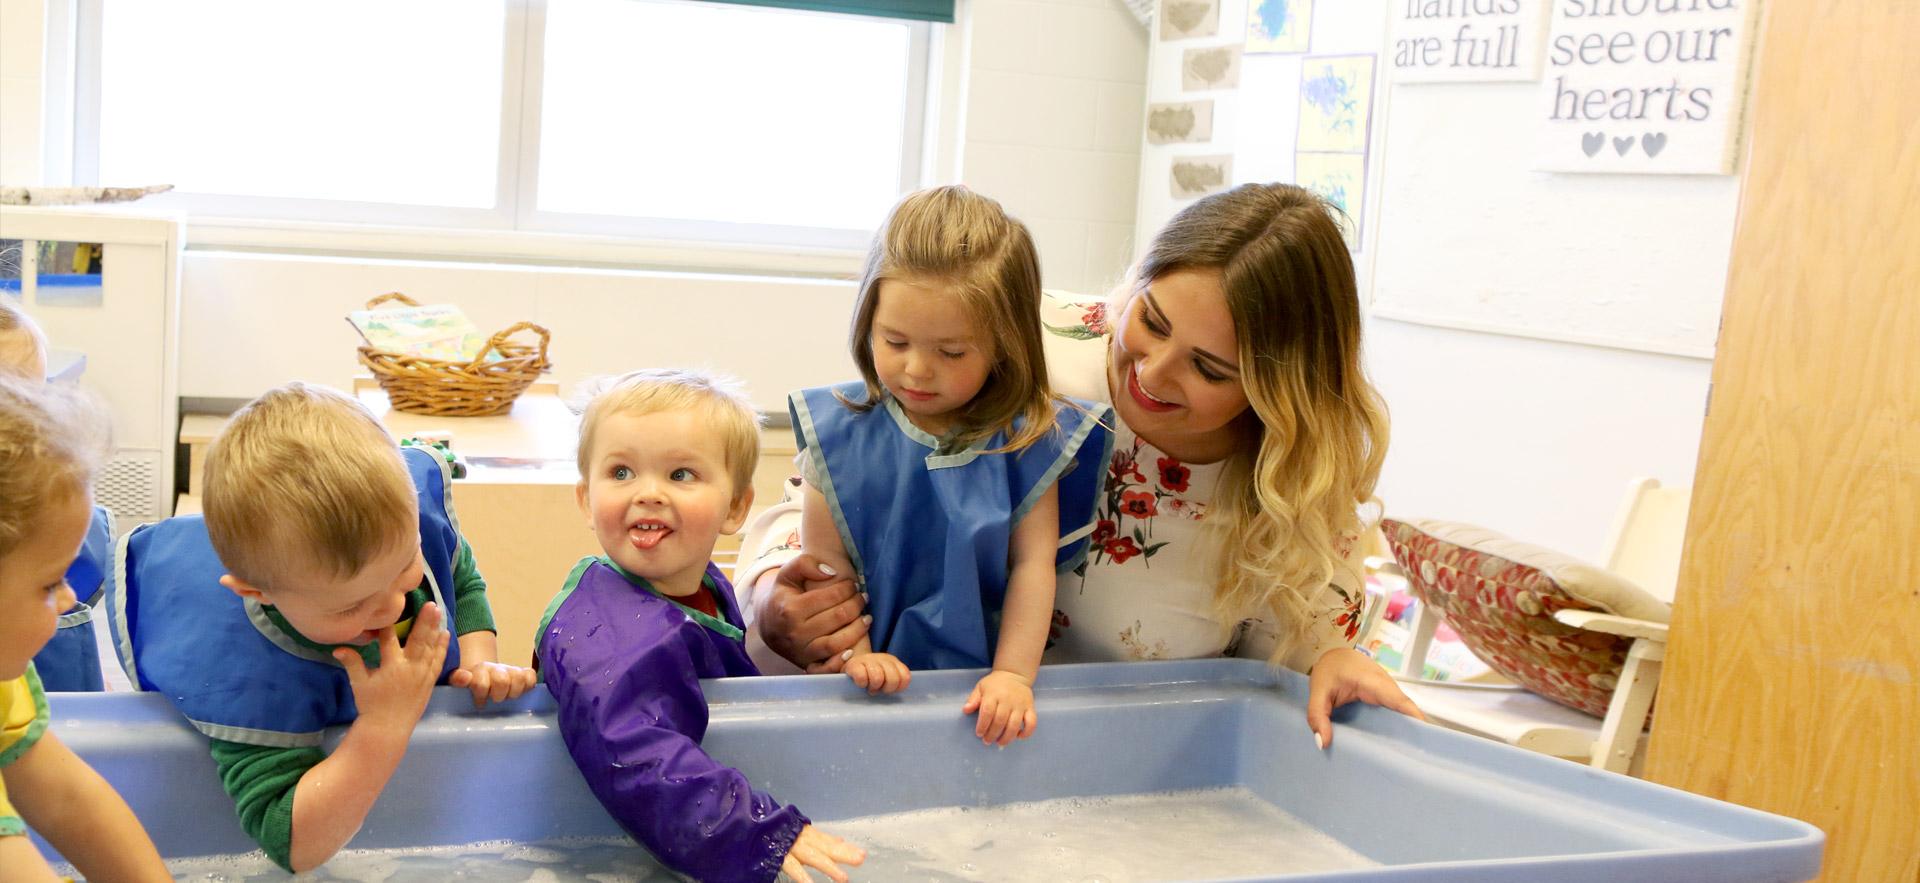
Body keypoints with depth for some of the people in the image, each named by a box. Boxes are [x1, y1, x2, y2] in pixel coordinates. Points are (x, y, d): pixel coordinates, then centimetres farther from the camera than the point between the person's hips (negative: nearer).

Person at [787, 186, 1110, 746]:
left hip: (978, 672, 1)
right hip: (875, 679, -1)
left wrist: (1012, 674, -11)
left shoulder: (1026, 440, -3)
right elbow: (825, 562, -3)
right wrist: (853, 654, -13)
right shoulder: (841, 432, -3)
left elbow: (1033, 563, -4)